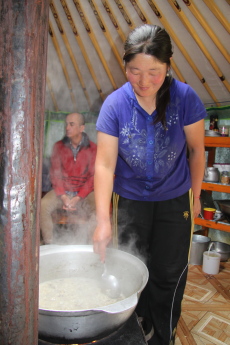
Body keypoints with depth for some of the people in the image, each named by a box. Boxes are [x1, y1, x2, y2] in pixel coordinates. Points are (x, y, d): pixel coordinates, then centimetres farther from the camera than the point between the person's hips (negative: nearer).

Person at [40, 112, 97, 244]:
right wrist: (63, 197, -14)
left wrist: (77, 198, -16)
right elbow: (55, 173, 1)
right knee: (43, 205, -24)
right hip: (62, 190, 2)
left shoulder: (92, 148, -3)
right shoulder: (59, 146, 4)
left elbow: (93, 176, -5)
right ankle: (49, 244, -7)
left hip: (85, 191, -2)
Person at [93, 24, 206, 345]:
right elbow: (104, 164, -20)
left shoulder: (185, 97, -16)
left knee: (168, 274, 10)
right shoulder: (115, 105, -16)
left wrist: (195, 195, 2)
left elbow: (196, 149, -4)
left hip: (175, 200, 0)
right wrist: (103, 220, -27)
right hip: (130, 200, 1)